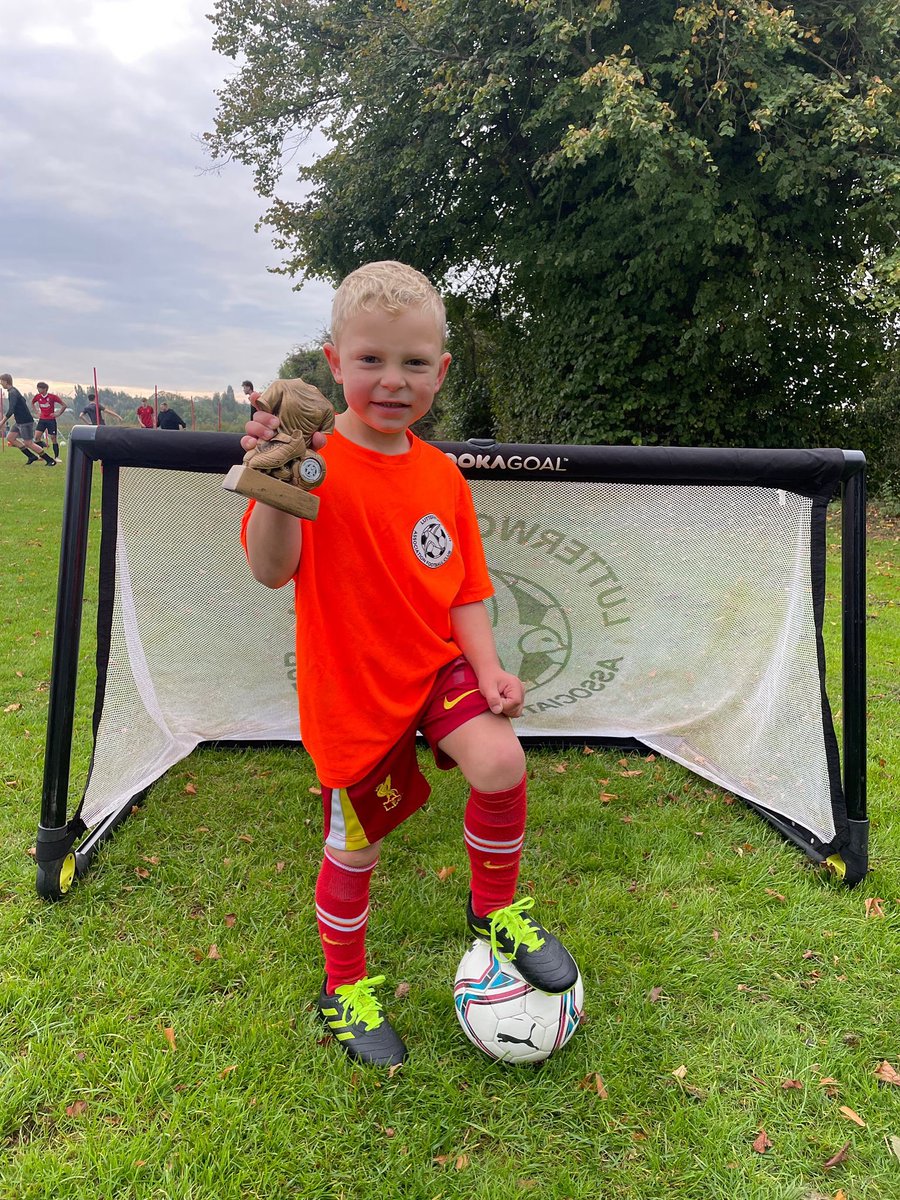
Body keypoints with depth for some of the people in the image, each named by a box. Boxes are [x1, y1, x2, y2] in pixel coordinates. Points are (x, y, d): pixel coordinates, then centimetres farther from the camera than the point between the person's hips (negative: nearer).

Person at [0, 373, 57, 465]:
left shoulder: (12, 393, -18)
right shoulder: (13, 391, 13)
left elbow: (11, 409, -26)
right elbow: (23, 400, 30)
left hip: (25, 421, -10)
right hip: (19, 421, 10)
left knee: (28, 443, -8)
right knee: (11, 438, 9)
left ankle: (51, 460, -4)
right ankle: (32, 456, 9)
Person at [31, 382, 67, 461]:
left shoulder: (52, 397, -10)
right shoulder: (38, 397, 2)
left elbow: (64, 405, -6)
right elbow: (32, 403, 24)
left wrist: (58, 413, -8)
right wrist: (37, 411, 11)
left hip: (51, 420, -4)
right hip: (42, 420, 4)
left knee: (53, 438, 0)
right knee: (37, 437, -10)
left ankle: (56, 457, 9)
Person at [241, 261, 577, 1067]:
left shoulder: (442, 474, 1)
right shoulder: (314, 462, -16)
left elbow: (463, 591, 6)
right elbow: (272, 570, -29)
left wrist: (487, 669, -8)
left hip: (437, 664, 4)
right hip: (352, 688, -3)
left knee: (501, 762, -22)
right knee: (354, 847, 11)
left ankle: (496, 908, 11)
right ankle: (345, 987, 40)